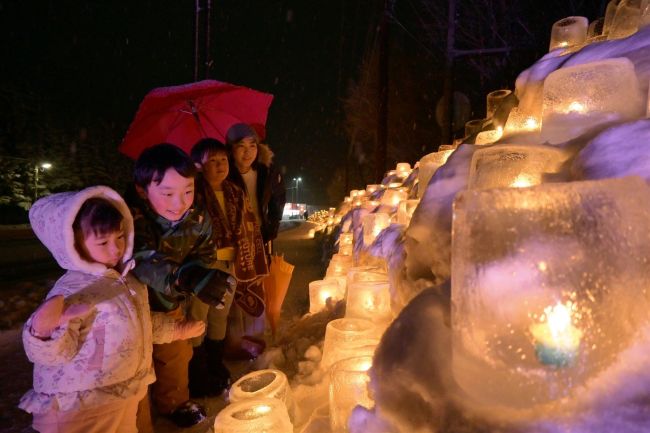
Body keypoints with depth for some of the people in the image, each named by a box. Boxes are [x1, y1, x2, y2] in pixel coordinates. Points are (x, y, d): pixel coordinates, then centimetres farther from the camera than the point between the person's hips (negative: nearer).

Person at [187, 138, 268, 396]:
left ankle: (216, 369, 38)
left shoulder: (236, 194, 7)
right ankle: (198, 378, 24)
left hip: (231, 266, 6)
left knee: (220, 317, 19)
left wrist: (251, 265, 9)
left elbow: (251, 231, 11)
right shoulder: (193, 194, -12)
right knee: (197, 319, 5)